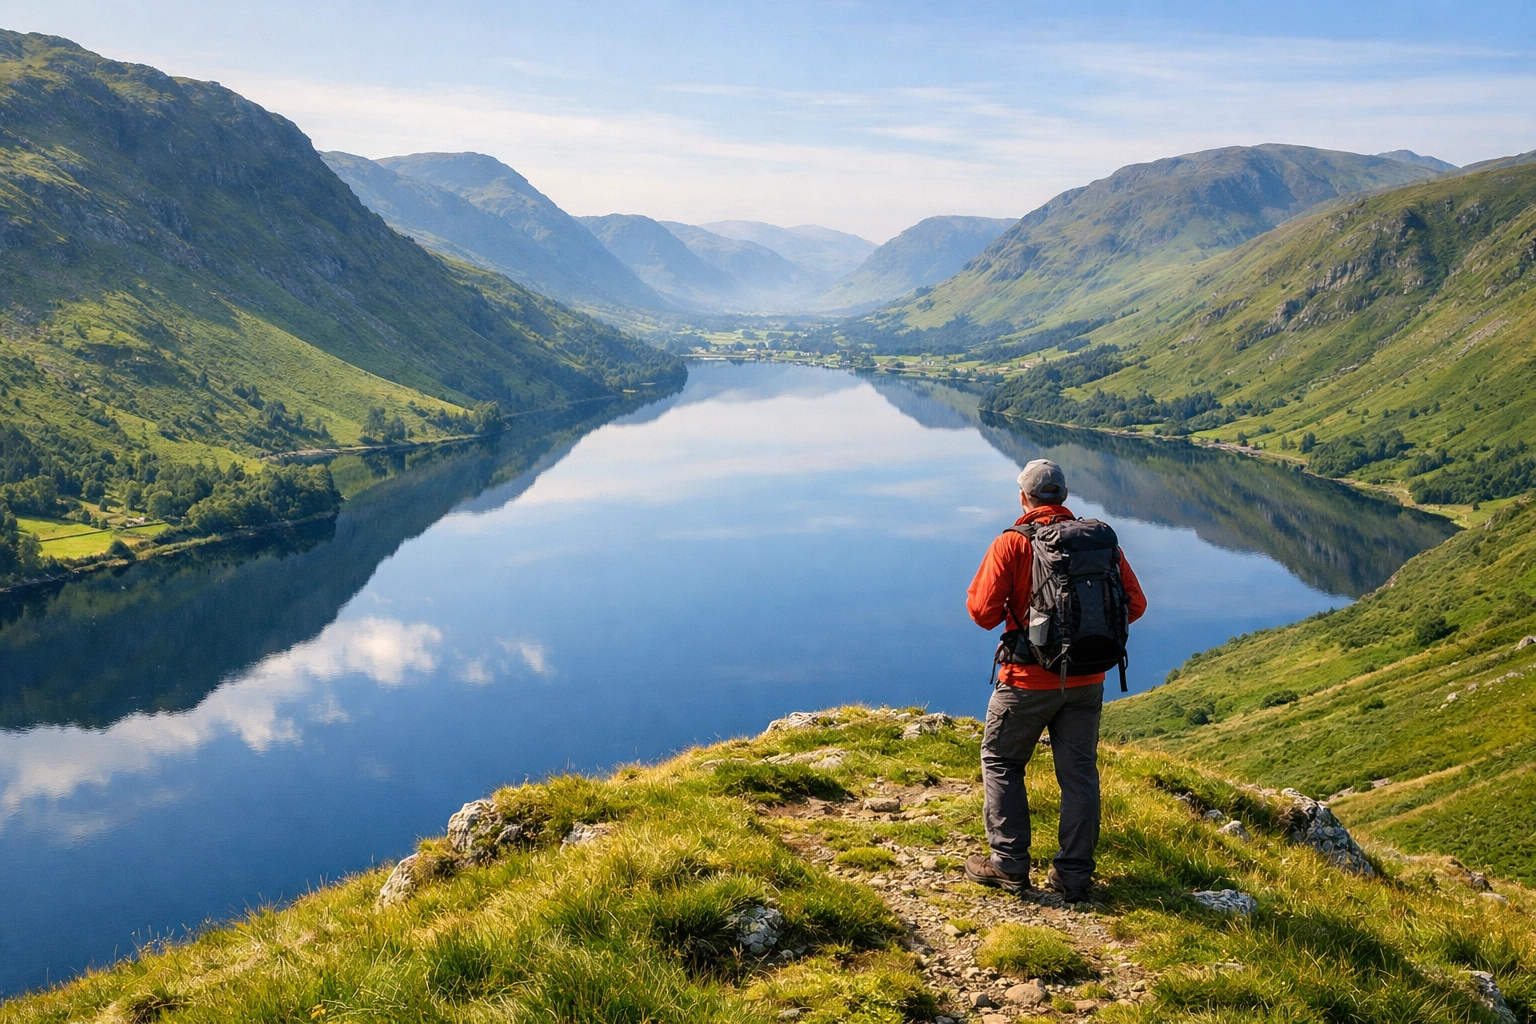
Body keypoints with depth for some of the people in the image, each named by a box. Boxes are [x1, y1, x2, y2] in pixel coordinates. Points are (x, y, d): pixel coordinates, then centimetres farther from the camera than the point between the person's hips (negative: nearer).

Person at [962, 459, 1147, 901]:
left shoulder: (1011, 544, -12)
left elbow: (983, 612, -16)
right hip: (1087, 682, 3)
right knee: (1079, 772, 12)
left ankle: (1009, 865, 14)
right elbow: (1135, 604, 1)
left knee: (1001, 761, 14)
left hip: (1029, 681, -3)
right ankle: (1074, 875, 16)